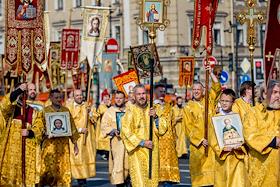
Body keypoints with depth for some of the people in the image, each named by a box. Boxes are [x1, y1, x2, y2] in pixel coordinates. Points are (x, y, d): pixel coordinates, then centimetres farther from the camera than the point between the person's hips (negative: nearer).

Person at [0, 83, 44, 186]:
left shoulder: (36, 110, 15)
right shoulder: (11, 106, 10)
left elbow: (39, 128, 2)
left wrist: (30, 132, -19)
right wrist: (19, 90, -19)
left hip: (28, 147, 1)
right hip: (11, 145, -1)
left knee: (27, 176, -4)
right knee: (9, 171, -8)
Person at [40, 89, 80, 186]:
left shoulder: (66, 110, 10)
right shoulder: (45, 111, 3)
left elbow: (72, 127, 12)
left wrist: (75, 144, 9)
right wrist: (47, 133, -21)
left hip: (63, 144, 3)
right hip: (50, 144, -2)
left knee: (64, 170, 0)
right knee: (49, 169, -7)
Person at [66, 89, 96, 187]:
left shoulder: (87, 106, 12)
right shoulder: (69, 107, -1)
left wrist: (90, 112, -8)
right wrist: (79, 129, -15)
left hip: (87, 136, 4)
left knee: (86, 156, 1)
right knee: (77, 158, -7)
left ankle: (84, 177, 9)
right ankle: (80, 179, -4)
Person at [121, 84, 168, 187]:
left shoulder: (152, 109, 9)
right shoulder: (130, 111, -6)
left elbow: (163, 129, 8)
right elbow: (126, 132, -11)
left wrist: (155, 117, -9)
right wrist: (142, 142, -14)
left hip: (152, 150, 4)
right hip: (137, 151, -4)